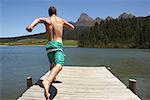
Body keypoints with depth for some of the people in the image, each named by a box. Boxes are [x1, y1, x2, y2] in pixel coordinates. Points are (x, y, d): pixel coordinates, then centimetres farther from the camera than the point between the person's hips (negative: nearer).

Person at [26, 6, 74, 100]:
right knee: (59, 65, -24)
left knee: (53, 63, 29)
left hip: (49, 45, 4)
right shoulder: (61, 20, 15)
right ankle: (47, 81, -49)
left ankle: (52, 77, 47)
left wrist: (31, 25, -30)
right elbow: (72, 27, 27)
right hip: (58, 45, -4)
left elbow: (38, 19, -12)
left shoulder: (47, 20, 13)